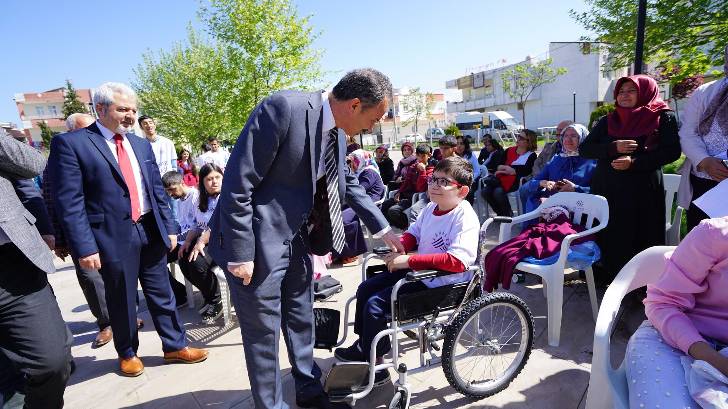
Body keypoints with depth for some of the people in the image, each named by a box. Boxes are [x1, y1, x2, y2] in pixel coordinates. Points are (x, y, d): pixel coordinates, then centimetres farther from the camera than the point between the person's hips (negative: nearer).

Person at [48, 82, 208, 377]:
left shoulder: (142, 144, 11)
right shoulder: (70, 143, -7)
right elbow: (68, 201, -11)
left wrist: (169, 227, 10)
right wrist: (84, 247, -15)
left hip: (151, 231, 5)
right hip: (114, 236, -4)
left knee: (162, 294, 13)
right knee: (121, 300, 12)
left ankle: (174, 346, 28)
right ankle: (127, 353, 34)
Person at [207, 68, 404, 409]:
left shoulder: (336, 133, 2)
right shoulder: (283, 108, -22)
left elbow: (348, 184, 16)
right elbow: (237, 183, -22)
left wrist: (383, 229, 17)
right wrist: (240, 254, -20)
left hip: (295, 238, 8)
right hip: (257, 241, -8)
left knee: (301, 321, 21)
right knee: (263, 332, 8)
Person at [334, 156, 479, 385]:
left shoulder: (465, 218, -22)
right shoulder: (431, 208, 4)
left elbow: (457, 261, -34)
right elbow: (413, 234, 19)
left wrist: (409, 260, -32)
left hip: (441, 282, -9)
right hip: (418, 271, 10)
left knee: (375, 304, -15)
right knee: (365, 289, 12)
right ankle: (363, 345, 30)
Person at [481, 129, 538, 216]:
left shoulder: (531, 155, 7)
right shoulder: (509, 150, 22)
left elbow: (527, 171, -10)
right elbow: (498, 164, 14)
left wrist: (513, 171, -16)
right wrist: (500, 167, -7)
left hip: (516, 180, -5)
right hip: (502, 177, 5)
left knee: (498, 191, -32)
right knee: (485, 191, -19)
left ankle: (507, 214, -8)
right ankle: (500, 213, 0)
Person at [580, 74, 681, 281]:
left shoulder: (663, 118, 5)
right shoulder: (607, 121, 13)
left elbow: (672, 151, -5)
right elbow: (584, 149, 5)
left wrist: (635, 162, -17)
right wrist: (613, 148, -12)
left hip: (643, 190, -3)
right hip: (606, 188, 3)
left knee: (638, 237, -3)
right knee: (608, 236, 3)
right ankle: (606, 278, 16)